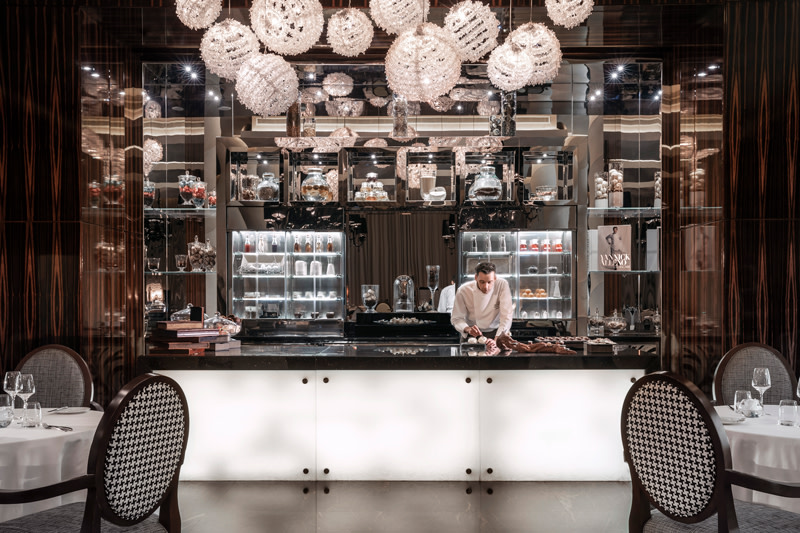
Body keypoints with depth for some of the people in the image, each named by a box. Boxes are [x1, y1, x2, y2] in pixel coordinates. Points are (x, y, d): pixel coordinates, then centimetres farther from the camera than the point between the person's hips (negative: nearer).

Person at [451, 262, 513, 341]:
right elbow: (456, 318, -7)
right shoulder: (463, 291, -15)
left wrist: (497, 338, -30)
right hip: (474, 334, 0)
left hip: (498, 332, 1)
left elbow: (506, 316, -19)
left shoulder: (502, 285, -16)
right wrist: (467, 329, -28)